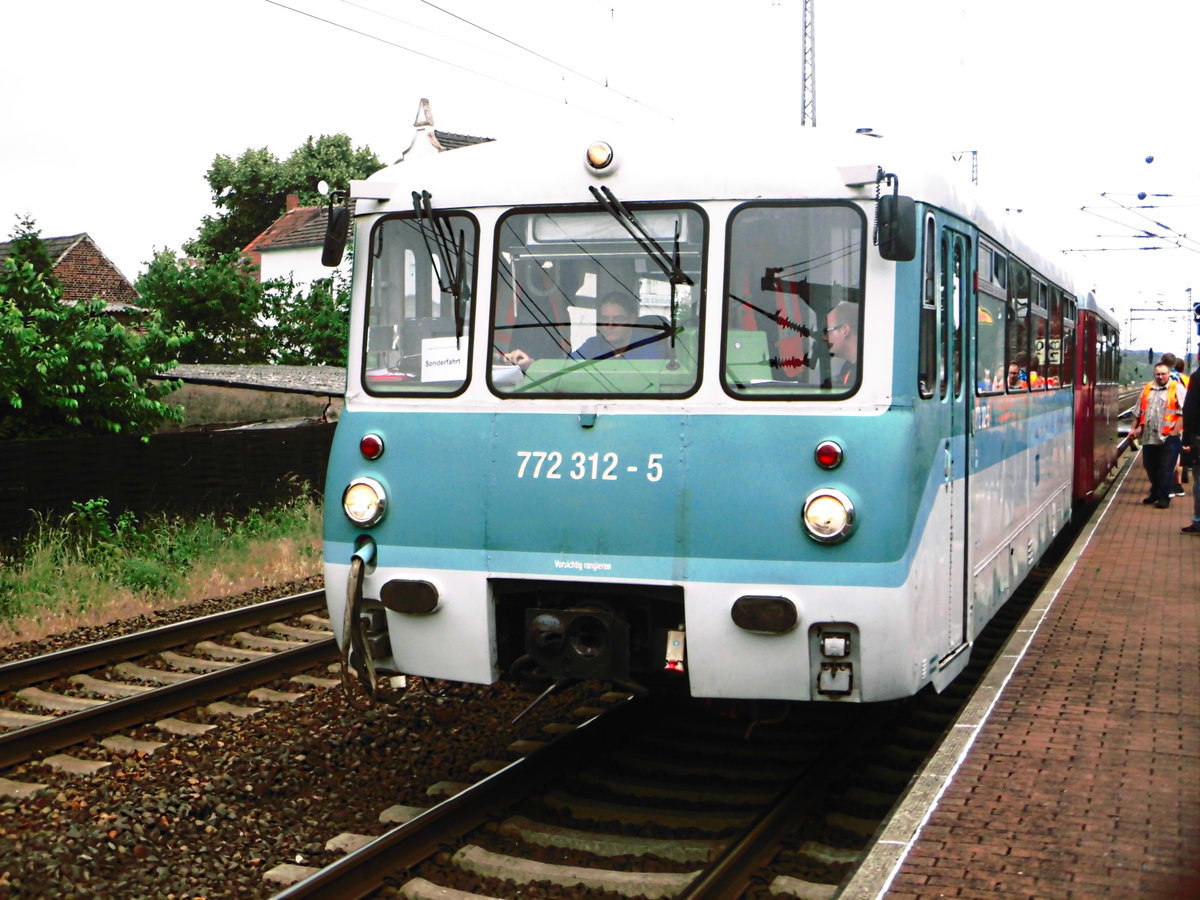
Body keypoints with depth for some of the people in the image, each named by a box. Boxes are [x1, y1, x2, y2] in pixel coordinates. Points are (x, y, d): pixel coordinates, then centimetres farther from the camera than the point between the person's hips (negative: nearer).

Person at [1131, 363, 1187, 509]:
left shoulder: (1177, 388, -3)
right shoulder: (1147, 389, 13)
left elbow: (1183, 413, -9)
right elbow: (1140, 412, 22)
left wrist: (1175, 431, -15)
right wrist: (1136, 428, 18)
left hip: (1168, 438, -6)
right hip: (1149, 437, 6)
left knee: (1166, 469, -1)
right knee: (1150, 466, 14)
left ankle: (1164, 497, 9)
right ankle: (1155, 493, 31)